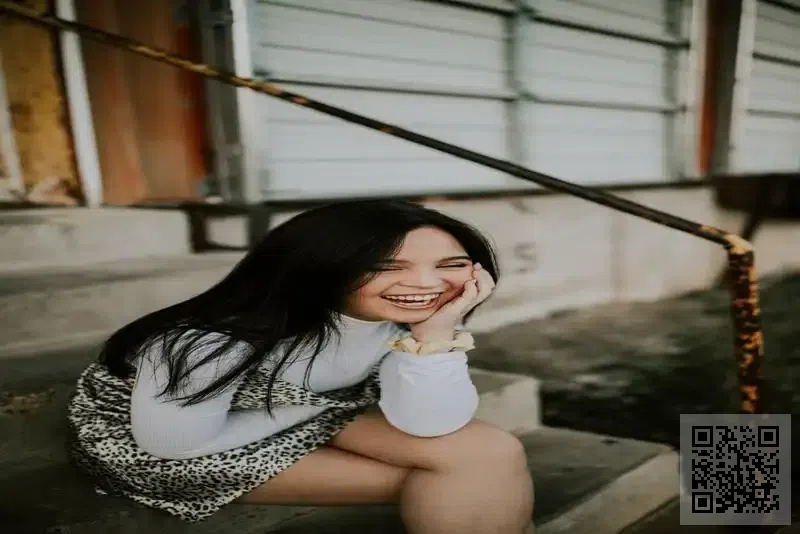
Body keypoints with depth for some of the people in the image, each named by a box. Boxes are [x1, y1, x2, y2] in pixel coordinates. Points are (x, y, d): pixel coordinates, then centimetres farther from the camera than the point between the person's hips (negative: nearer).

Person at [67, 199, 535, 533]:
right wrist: (316, 404, -18)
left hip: (304, 415, 6)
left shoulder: (414, 318, -19)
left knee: (492, 455, -15)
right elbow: (177, 443, -24)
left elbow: (429, 426, -24)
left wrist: (436, 331, -37)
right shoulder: (215, 342, -35)